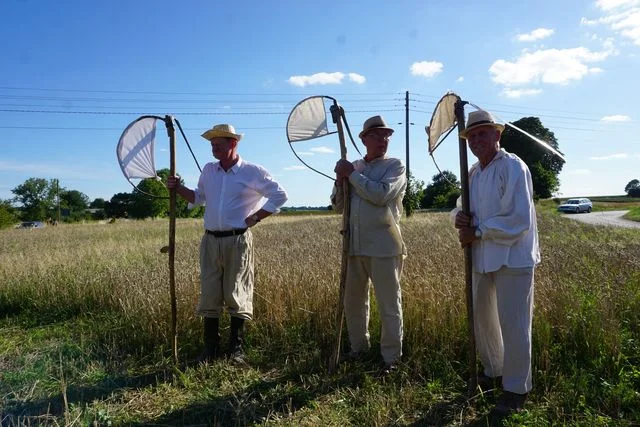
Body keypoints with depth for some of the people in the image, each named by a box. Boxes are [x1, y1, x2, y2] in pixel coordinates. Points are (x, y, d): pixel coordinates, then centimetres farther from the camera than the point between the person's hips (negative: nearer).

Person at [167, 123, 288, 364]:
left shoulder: (252, 172, -4)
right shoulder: (208, 170, 12)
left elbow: (279, 195, -1)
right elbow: (199, 197, 26)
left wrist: (255, 218, -5)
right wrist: (178, 188, 10)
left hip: (238, 241, -5)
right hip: (210, 240, 5)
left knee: (237, 295, 0)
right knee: (209, 295, 6)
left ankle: (236, 348, 12)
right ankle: (210, 348, 18)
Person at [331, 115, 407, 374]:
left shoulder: (395, 166, 0)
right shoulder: (353, 167, 13)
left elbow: (380, 194, -19)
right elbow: (338, 207, 12)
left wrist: (352, 174, -11)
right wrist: (340, 180, -5)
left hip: (383, 246, -5)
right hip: (354, 245, 5)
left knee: (389, 304, 1)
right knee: (353, 301, 15)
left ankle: (391, 357, 14)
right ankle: (358, 347, 33)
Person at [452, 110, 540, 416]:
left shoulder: (513, 167, -14)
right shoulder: (473, 173, 11)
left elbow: (518, 220, -22)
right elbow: (465, 208, 14)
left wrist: (476, 231, -18)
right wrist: (460, 217, -10)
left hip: (513, 258, -8)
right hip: (483, 257, 8)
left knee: (513, 324, -2)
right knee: (481, 316, 18)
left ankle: (516, 389, 16)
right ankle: (493, 371, 39)